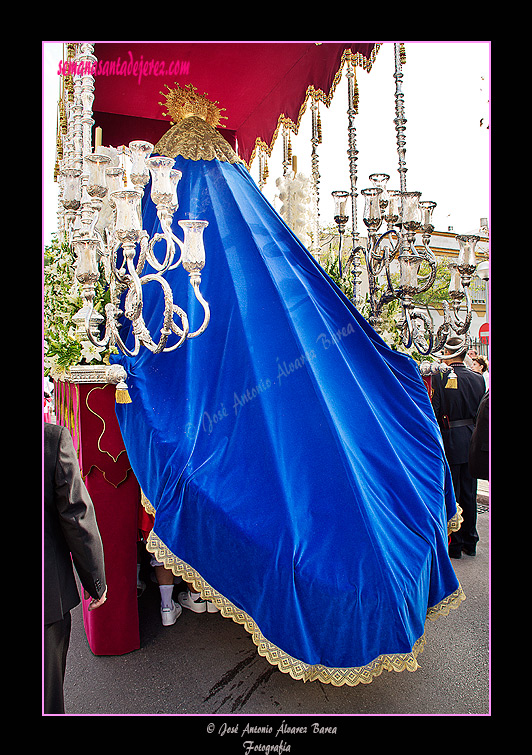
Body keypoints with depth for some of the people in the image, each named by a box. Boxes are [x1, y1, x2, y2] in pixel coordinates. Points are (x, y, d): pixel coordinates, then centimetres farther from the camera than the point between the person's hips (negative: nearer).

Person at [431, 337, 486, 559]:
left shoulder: (441, 378, -12)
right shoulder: (478, 378, 1)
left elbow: (434, 413, -13)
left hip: (450, 441, -4)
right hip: (472, 441, 4)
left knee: (451, 493, 5)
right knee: (469, 494, 14)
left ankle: (454, 545, 12)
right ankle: (470, 542, 24)